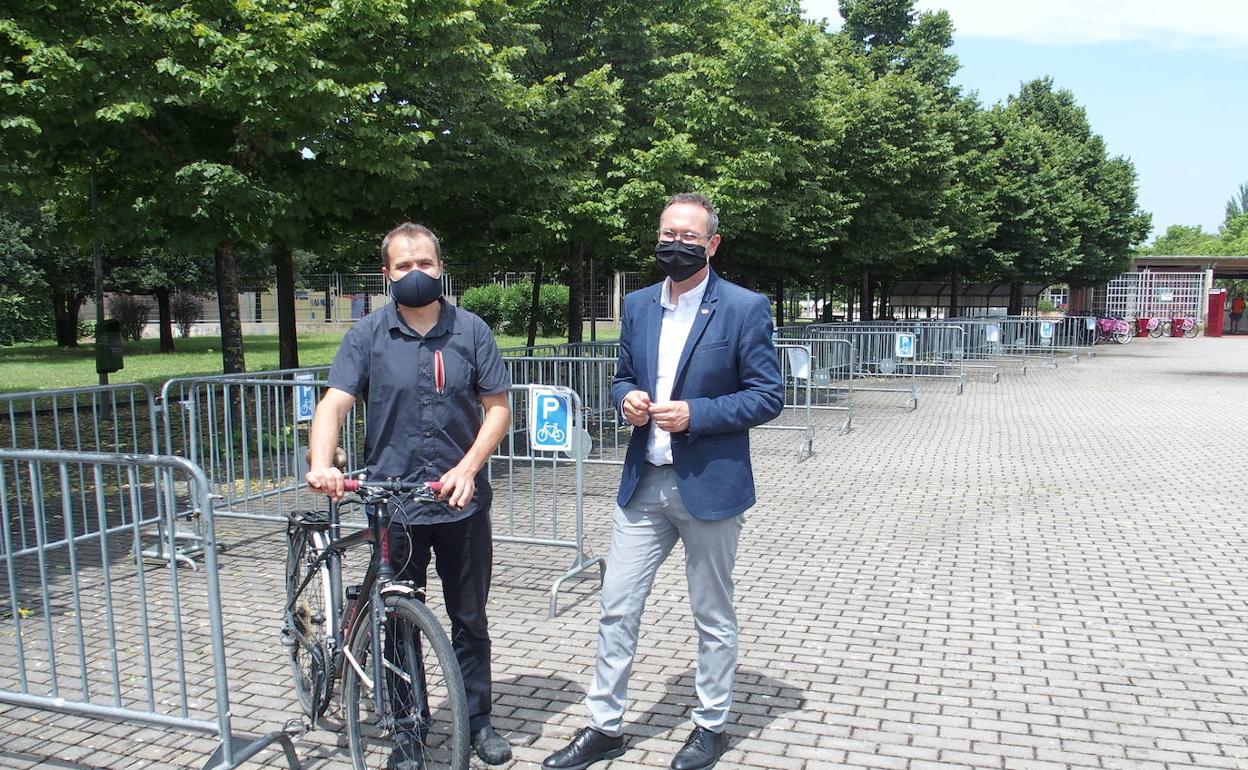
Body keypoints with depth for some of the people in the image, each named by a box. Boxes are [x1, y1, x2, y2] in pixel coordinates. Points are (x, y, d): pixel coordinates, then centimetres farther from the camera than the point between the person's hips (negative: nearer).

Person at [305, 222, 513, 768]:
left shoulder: (470, 330, 2)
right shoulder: (368, 334, 0)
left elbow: (498, 408, 1)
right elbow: (334, 403, -9)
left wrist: (468, 467, -13)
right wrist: (321, 463, -27)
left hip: (462, 502, 1)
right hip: (392, 504, 0)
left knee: (469, 620, 13)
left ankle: (477, 721, 31)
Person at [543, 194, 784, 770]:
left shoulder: (746, 308, -8)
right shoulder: (638, 305, 8)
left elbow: (768, 396, -9)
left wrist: (694, 414, -20)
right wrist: (627, 398, -7)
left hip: (709, 485, -4)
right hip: (642, 483, 5)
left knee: (713, 617, 12)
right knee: (617, 609, 9)